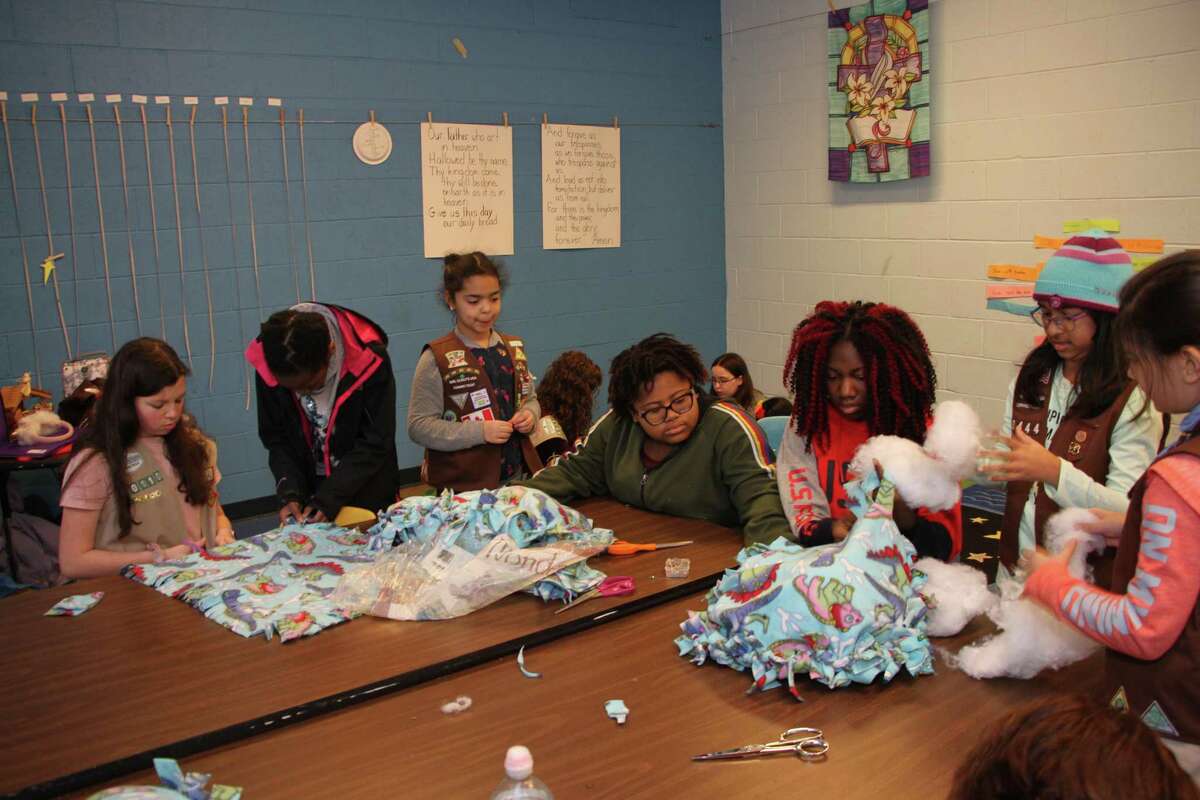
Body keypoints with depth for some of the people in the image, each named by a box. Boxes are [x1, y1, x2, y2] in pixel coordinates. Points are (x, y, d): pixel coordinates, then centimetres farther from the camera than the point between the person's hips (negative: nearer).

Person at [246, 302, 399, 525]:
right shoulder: (267, 365, -16)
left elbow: (375, 444, -19)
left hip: (365, 492, -2)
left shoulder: (369, 360, -25)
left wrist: (330, 499, -23)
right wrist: (289, 494, -18)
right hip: (306, 489, 2)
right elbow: (275, 438, -5)